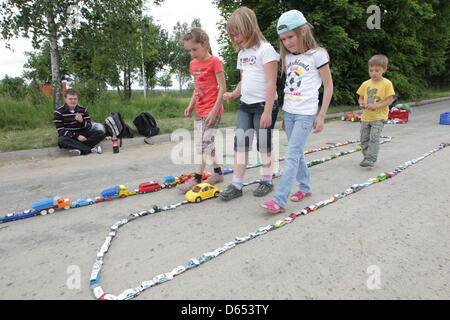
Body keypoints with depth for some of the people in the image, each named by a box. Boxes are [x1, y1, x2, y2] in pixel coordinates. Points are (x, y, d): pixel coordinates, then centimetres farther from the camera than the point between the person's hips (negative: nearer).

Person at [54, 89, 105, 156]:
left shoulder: (83, 110, 0)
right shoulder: (58, 112, -9)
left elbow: (89, 127, -4)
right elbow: (61, 131, -14)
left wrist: (82, 121, -26)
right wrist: (77, 136, -25)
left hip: (82, 134, 3)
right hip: (68, 136, -3)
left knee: (101, 134, -18)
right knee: (61, 140, -39)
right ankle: (91, 150, -36)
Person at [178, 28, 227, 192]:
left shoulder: (214, 61, -10)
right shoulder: (193, 64, 12)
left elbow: (222, 87, -13)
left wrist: (214, 110, -18)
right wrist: (191, 105, 10)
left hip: (212, 111, -8)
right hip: (199, 111, 8)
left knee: (204, 143, -8)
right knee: (207, 143, 13)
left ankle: (197, 178, -3)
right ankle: (218, 172, 25)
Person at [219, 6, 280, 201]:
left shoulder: (265, 49, -10)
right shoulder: (242, 53, 14)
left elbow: (271, 83, -16)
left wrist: (267, 111, -21)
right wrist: (233, 94, 1)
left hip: (264, 104, -7)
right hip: (245, 105, 7)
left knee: (263, 144, 2)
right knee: (240, 142, 1)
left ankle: (267, 181, 21)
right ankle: (237, 185, 5)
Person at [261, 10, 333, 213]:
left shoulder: (317, 54, -6)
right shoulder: (287, 57, 11)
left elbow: (328, 86, -4)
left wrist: (321, 116, -8)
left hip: (306, 114, -6)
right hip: (289, 112, 7)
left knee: (292, 155, -12)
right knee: (297, 153, 13)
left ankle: (279, 200, -12)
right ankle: (305, 187, 30)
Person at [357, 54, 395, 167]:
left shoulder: (387, 84, -6)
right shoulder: (365, 84, 6)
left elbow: (389, 100, -9)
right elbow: (361, 98, 14)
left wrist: (375, 106, -21)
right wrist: (362, 104, -9)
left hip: (379, 117, -5)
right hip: (366, 116, 5)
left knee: (374, 137, -15)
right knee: (364, 139, 8)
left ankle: (371, 159, -13)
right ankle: (366, 157, 22)